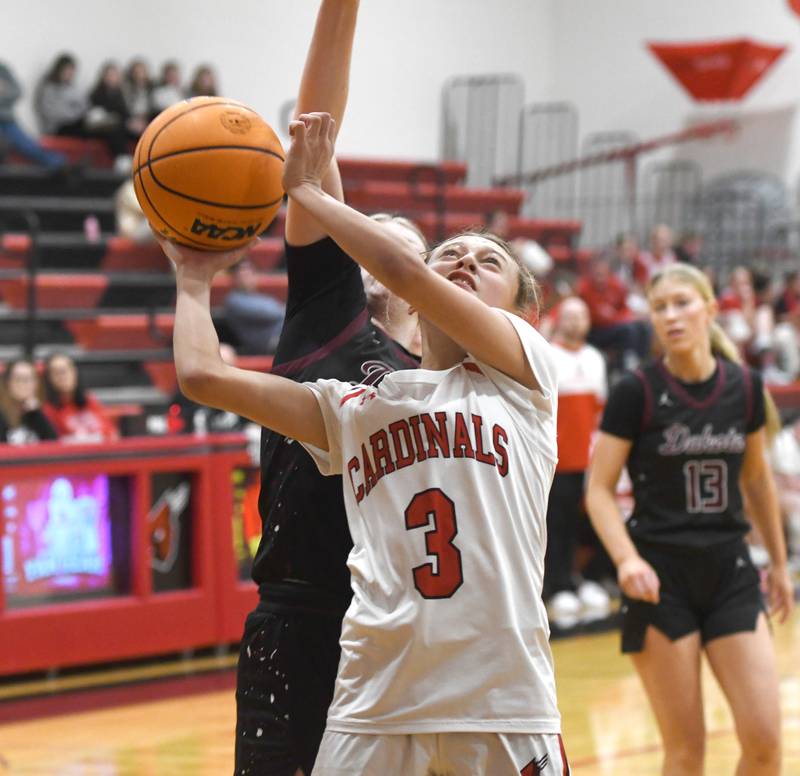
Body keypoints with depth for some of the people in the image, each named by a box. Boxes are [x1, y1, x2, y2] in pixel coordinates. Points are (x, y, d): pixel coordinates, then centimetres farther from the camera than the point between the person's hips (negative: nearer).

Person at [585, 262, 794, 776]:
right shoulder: (636, 394, -8)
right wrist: (626, 558, -22)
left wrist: (780, 562, 23)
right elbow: (600, 490, -5)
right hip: (660, 579, -3)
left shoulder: (745, 388, 3)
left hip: (730, 572, 3)